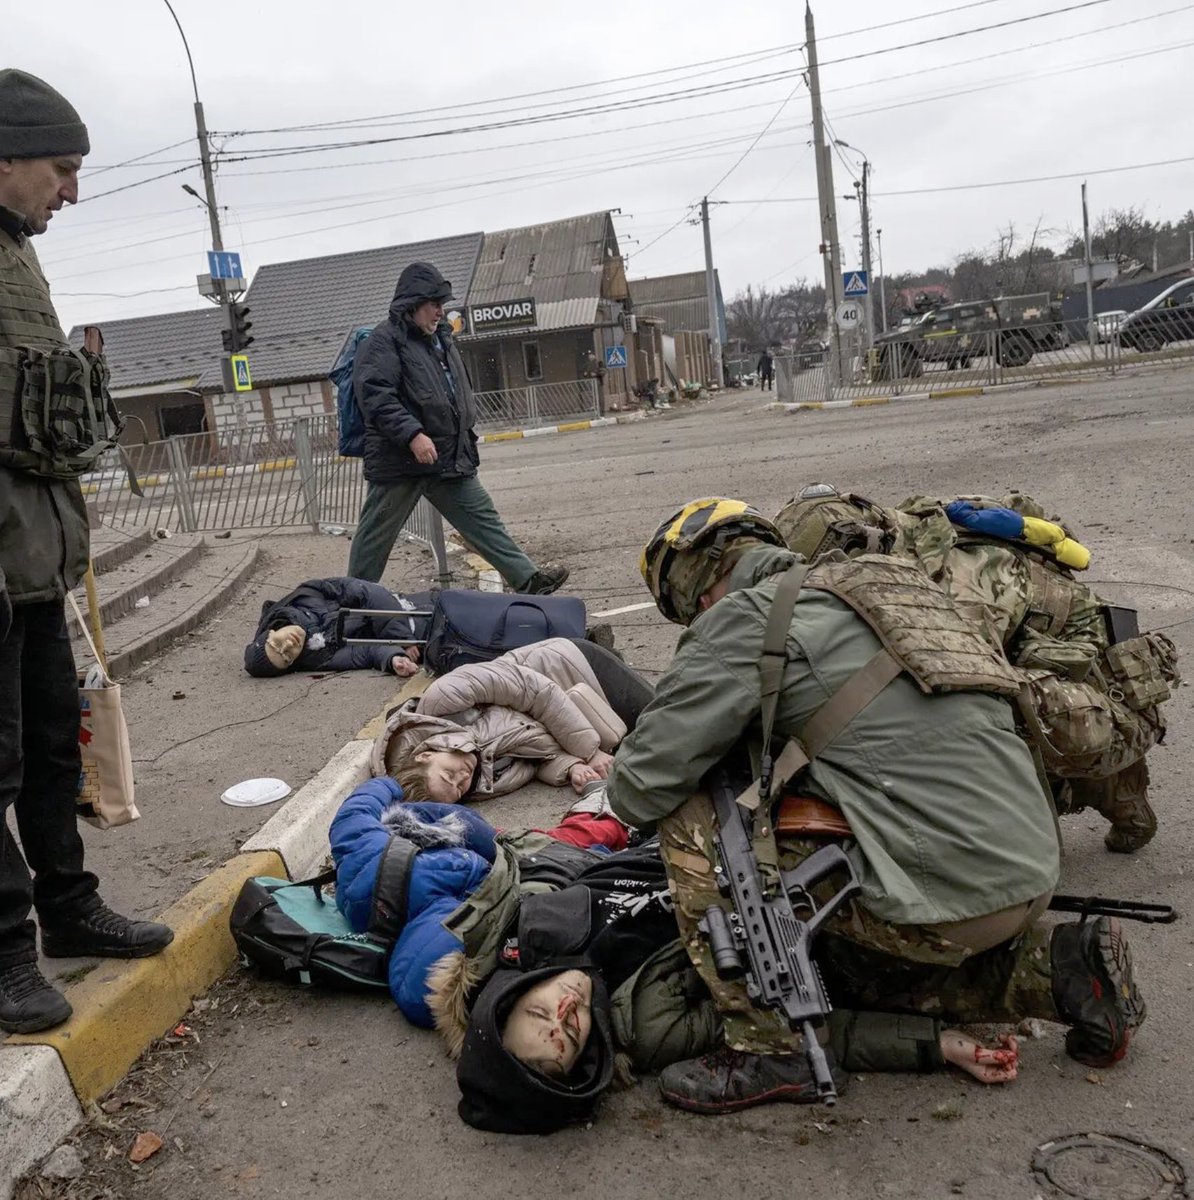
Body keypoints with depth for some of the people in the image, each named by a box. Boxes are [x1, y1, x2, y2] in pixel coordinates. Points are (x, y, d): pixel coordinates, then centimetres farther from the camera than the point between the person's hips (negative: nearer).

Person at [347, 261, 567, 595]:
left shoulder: (441, 338, 18)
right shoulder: (383, 342, -10)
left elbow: (461, 392, 28)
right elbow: (375, 396, -22)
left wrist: (465, 430, 21)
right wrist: (412, 434, -29)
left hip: (450, 458, 8)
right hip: (399, 461, -7)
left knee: (483, 519, 5)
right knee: (376, 533, 3)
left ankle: (527, 579, 6)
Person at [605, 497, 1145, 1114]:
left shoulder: (744, 616, -7)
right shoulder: (886, 584, 18)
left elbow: (640, 787, -9)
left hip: (945, 898, -9)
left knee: (690, 817, -3)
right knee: (839, 960, 30)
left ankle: (767, 1048, 2)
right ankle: (1057, 968, 19)